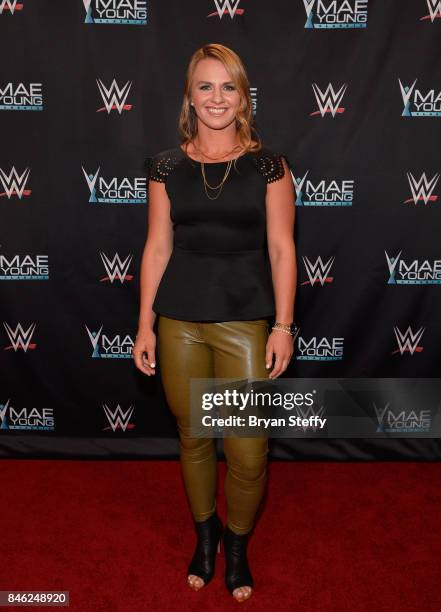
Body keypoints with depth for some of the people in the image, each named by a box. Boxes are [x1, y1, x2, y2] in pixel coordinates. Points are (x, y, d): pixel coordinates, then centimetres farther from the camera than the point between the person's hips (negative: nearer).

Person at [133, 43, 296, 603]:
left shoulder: (267, 165, 1)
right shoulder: (167, 167, 5)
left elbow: (281, 248, 0)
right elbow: (157, 247, 5)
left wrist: (283, 326, -5)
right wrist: (145, 323, 2)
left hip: (245, 320, -1)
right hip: (180, 321, 2)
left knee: (248, 452, 2)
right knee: (193, 437, 14)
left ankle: (237, 545, 32)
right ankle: (205, 535, 41)